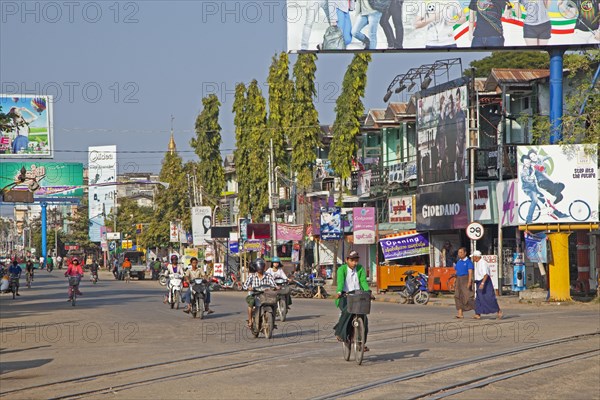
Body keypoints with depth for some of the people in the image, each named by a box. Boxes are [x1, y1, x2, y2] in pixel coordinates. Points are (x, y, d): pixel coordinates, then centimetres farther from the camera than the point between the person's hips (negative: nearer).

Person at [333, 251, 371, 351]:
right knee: (347, 311, -34)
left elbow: (363, 281, -6)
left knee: (363, 317, -11)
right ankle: (339, 332, -19)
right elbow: (340, 281, -19)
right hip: (345, 296, -3)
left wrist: (368, 292, -24)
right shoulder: (342, 269, -3)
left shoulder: (360, 269, 6)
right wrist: (339, 292, -38)